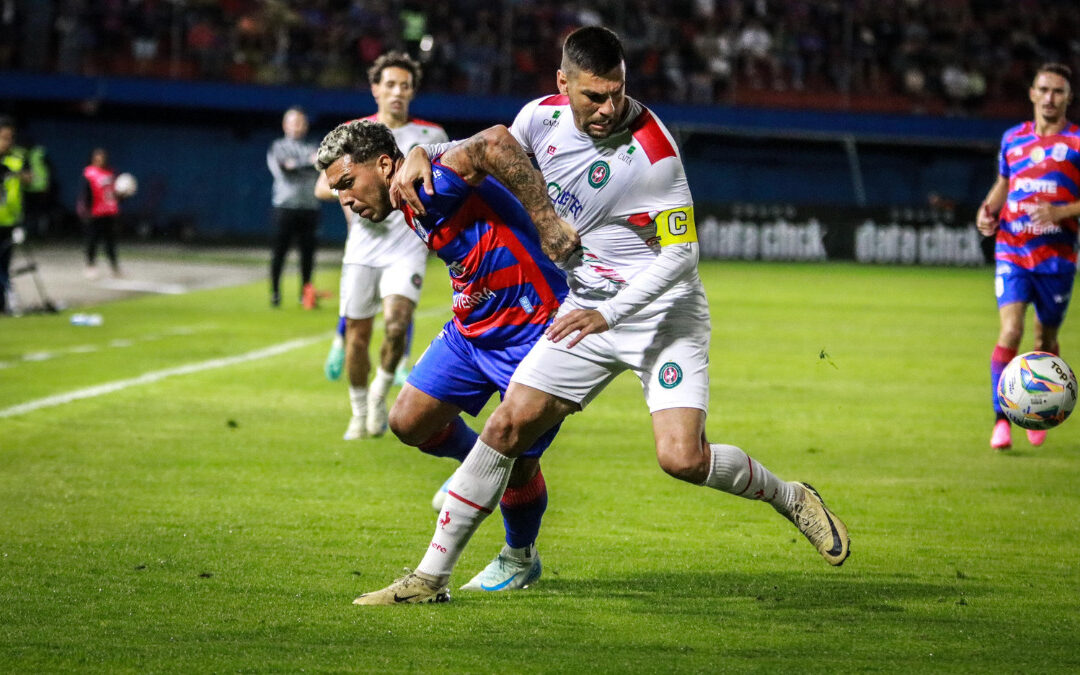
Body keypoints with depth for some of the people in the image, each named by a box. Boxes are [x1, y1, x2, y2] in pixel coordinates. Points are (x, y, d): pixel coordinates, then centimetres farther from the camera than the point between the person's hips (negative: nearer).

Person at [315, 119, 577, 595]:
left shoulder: (432, 185, -25)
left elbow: (495, 142, -41)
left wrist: (546, 221, -40)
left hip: (533, 333, -9)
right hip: (471, 329, 9)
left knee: (516, 463, 0)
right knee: (409, 421, 5)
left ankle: (520, 559, 27)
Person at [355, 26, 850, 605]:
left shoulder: (652, 151, -23)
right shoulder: (543, 117, -6)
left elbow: (681, 253, -20)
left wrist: (609, 314, -28)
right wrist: (421, 156, -4)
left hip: (663, 312, -5)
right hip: (586, 307, 5)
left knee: (682, 459, -19)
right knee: (508, 425, -6)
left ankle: (790, 498, 12)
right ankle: (430, 577, 1)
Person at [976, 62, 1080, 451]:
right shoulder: (1013, 138, 11)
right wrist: (987, 209, 6)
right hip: (1011, 251, 1)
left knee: (1045, 339, 10)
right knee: (1010, 331, -16)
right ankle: (1001, 420, -14)